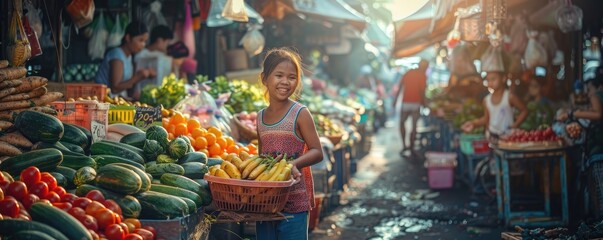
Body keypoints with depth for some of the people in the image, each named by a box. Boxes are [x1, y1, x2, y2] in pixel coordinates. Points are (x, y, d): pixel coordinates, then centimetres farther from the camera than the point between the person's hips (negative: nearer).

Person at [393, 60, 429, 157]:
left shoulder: (408, 73, 8)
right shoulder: (423, 76, -5)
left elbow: (399, 87, 7)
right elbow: (422, 91, -12)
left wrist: (395, 100, 11)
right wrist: (423, 101, 1)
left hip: (405, 103, 3)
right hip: (416, 103, -3)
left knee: (402, 123, 18)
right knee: (414, 125, 5)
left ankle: (404, 145, 7)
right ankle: (411, 147, 4)